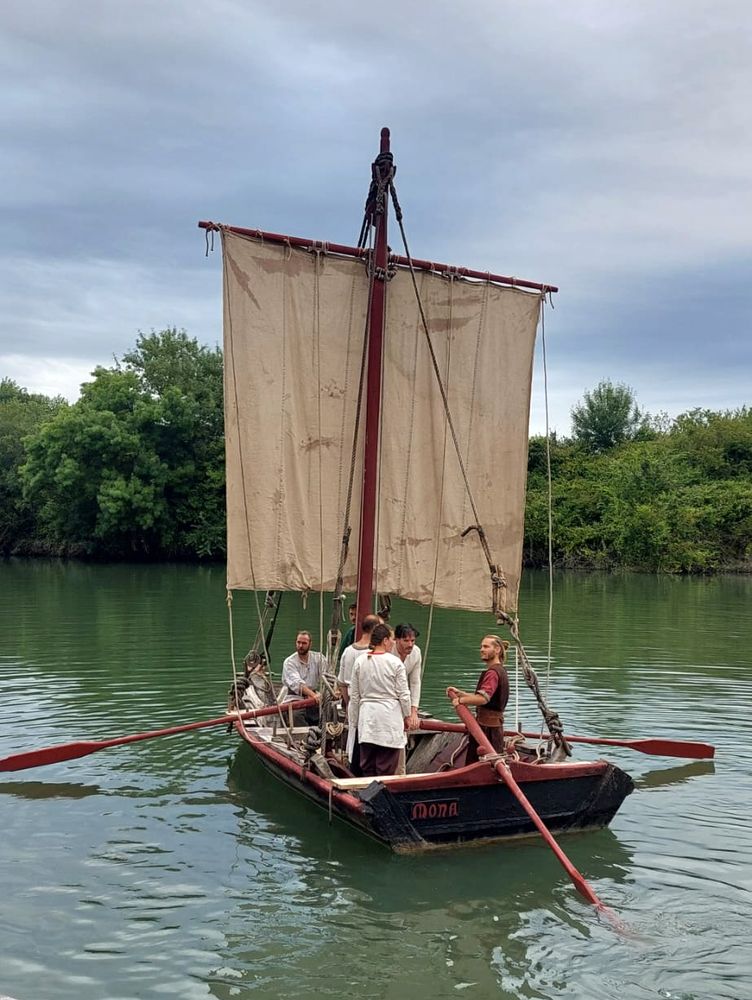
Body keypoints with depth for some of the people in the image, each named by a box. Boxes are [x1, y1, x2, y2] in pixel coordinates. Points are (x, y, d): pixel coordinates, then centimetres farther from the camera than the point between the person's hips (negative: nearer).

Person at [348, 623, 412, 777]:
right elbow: (403, 694, -4)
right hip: (390, 715, -3)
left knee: (367, 766, 10)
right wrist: (407, 715, 12)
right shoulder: (395, 662, -8)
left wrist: (354, 722, 15)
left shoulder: (360, 661, 1)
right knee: (386, 768, 2)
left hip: (367, 716, 3)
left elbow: (354, 696, 6)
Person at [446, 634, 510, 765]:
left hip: (487, 727, -10)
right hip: (494, 725, 10)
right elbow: (483, 696, 19)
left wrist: (461, 700, -18)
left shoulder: (493, 672, -17)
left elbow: (483, 698, -31)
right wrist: (459, 693, 11)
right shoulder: (500, 670, 17)